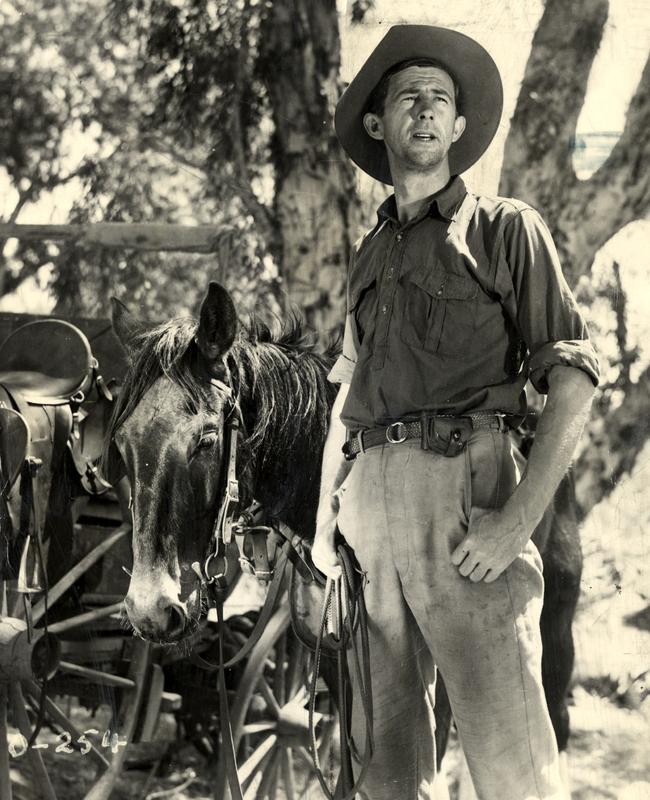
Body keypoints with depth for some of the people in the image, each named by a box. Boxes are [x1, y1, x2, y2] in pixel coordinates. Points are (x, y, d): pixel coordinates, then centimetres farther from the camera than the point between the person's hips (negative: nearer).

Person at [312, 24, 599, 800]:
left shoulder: (504, 228, 5)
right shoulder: (370, 255, 21)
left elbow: (573, 380, -3)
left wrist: (517, 522, -14)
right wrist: (324, 515, 16)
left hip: (463, 484, -5)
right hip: (370, 496, 6)